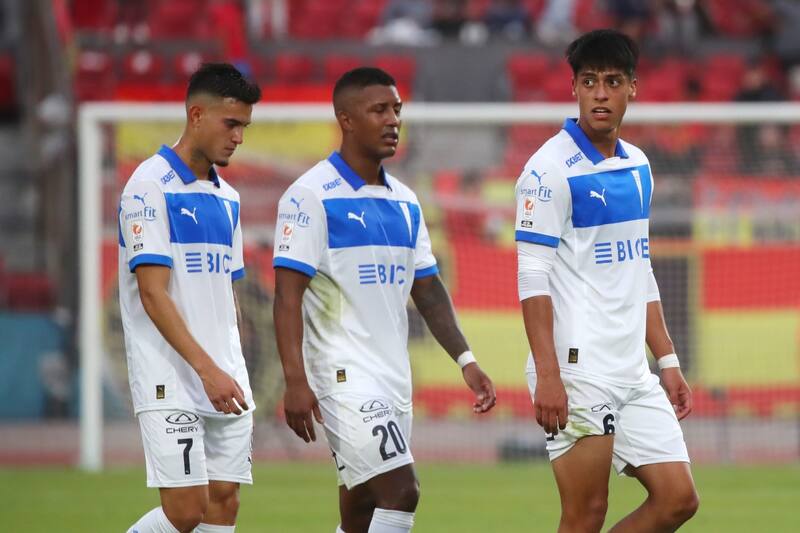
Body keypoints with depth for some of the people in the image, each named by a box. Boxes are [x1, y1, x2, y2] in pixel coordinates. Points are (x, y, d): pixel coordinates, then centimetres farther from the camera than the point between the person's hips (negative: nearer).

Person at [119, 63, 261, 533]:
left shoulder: (227, 198, 16)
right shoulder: (150, 186, -9)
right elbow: (152, 294, -15)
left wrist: (235, 371, 15)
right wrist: (207, 368, -21)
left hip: (226, 384, 8)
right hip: (172, 385, -8)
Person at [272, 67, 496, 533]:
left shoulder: (404, 202, 15)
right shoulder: (312, 195, -8)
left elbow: (428, 290, 18)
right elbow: (288, 294, -13)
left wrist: (465, 360, 7)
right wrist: (296, 381, -20)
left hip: (395, 379, 8)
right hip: (345, 375, -8)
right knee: (401, 491, -18)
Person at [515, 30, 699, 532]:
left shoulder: (637, 166, 13)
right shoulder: (551, 169, -10)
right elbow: (533, 279, -14)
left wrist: (668, 361, 17)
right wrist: (547, 376, -21)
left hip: (633, 374, 8)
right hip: (577, 372, -8)